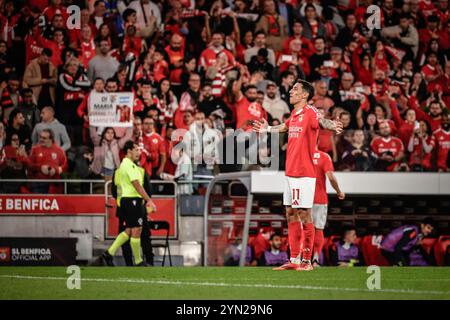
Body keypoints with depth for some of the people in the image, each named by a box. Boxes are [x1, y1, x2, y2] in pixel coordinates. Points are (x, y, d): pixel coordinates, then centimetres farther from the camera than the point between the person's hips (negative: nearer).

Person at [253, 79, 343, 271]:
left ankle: (307, 261, -1)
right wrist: (267, 129, 54)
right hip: (290, 172, 9)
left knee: (304, 214, -6)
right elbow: (284, 127, 36)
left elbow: (320, 122, -34)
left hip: (304, 174, -9)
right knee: (290, 214, 11)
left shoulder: (309, 112, -12)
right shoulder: (294, 115, 14)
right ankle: (294, 260, 17)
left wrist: (331, 126, -56)